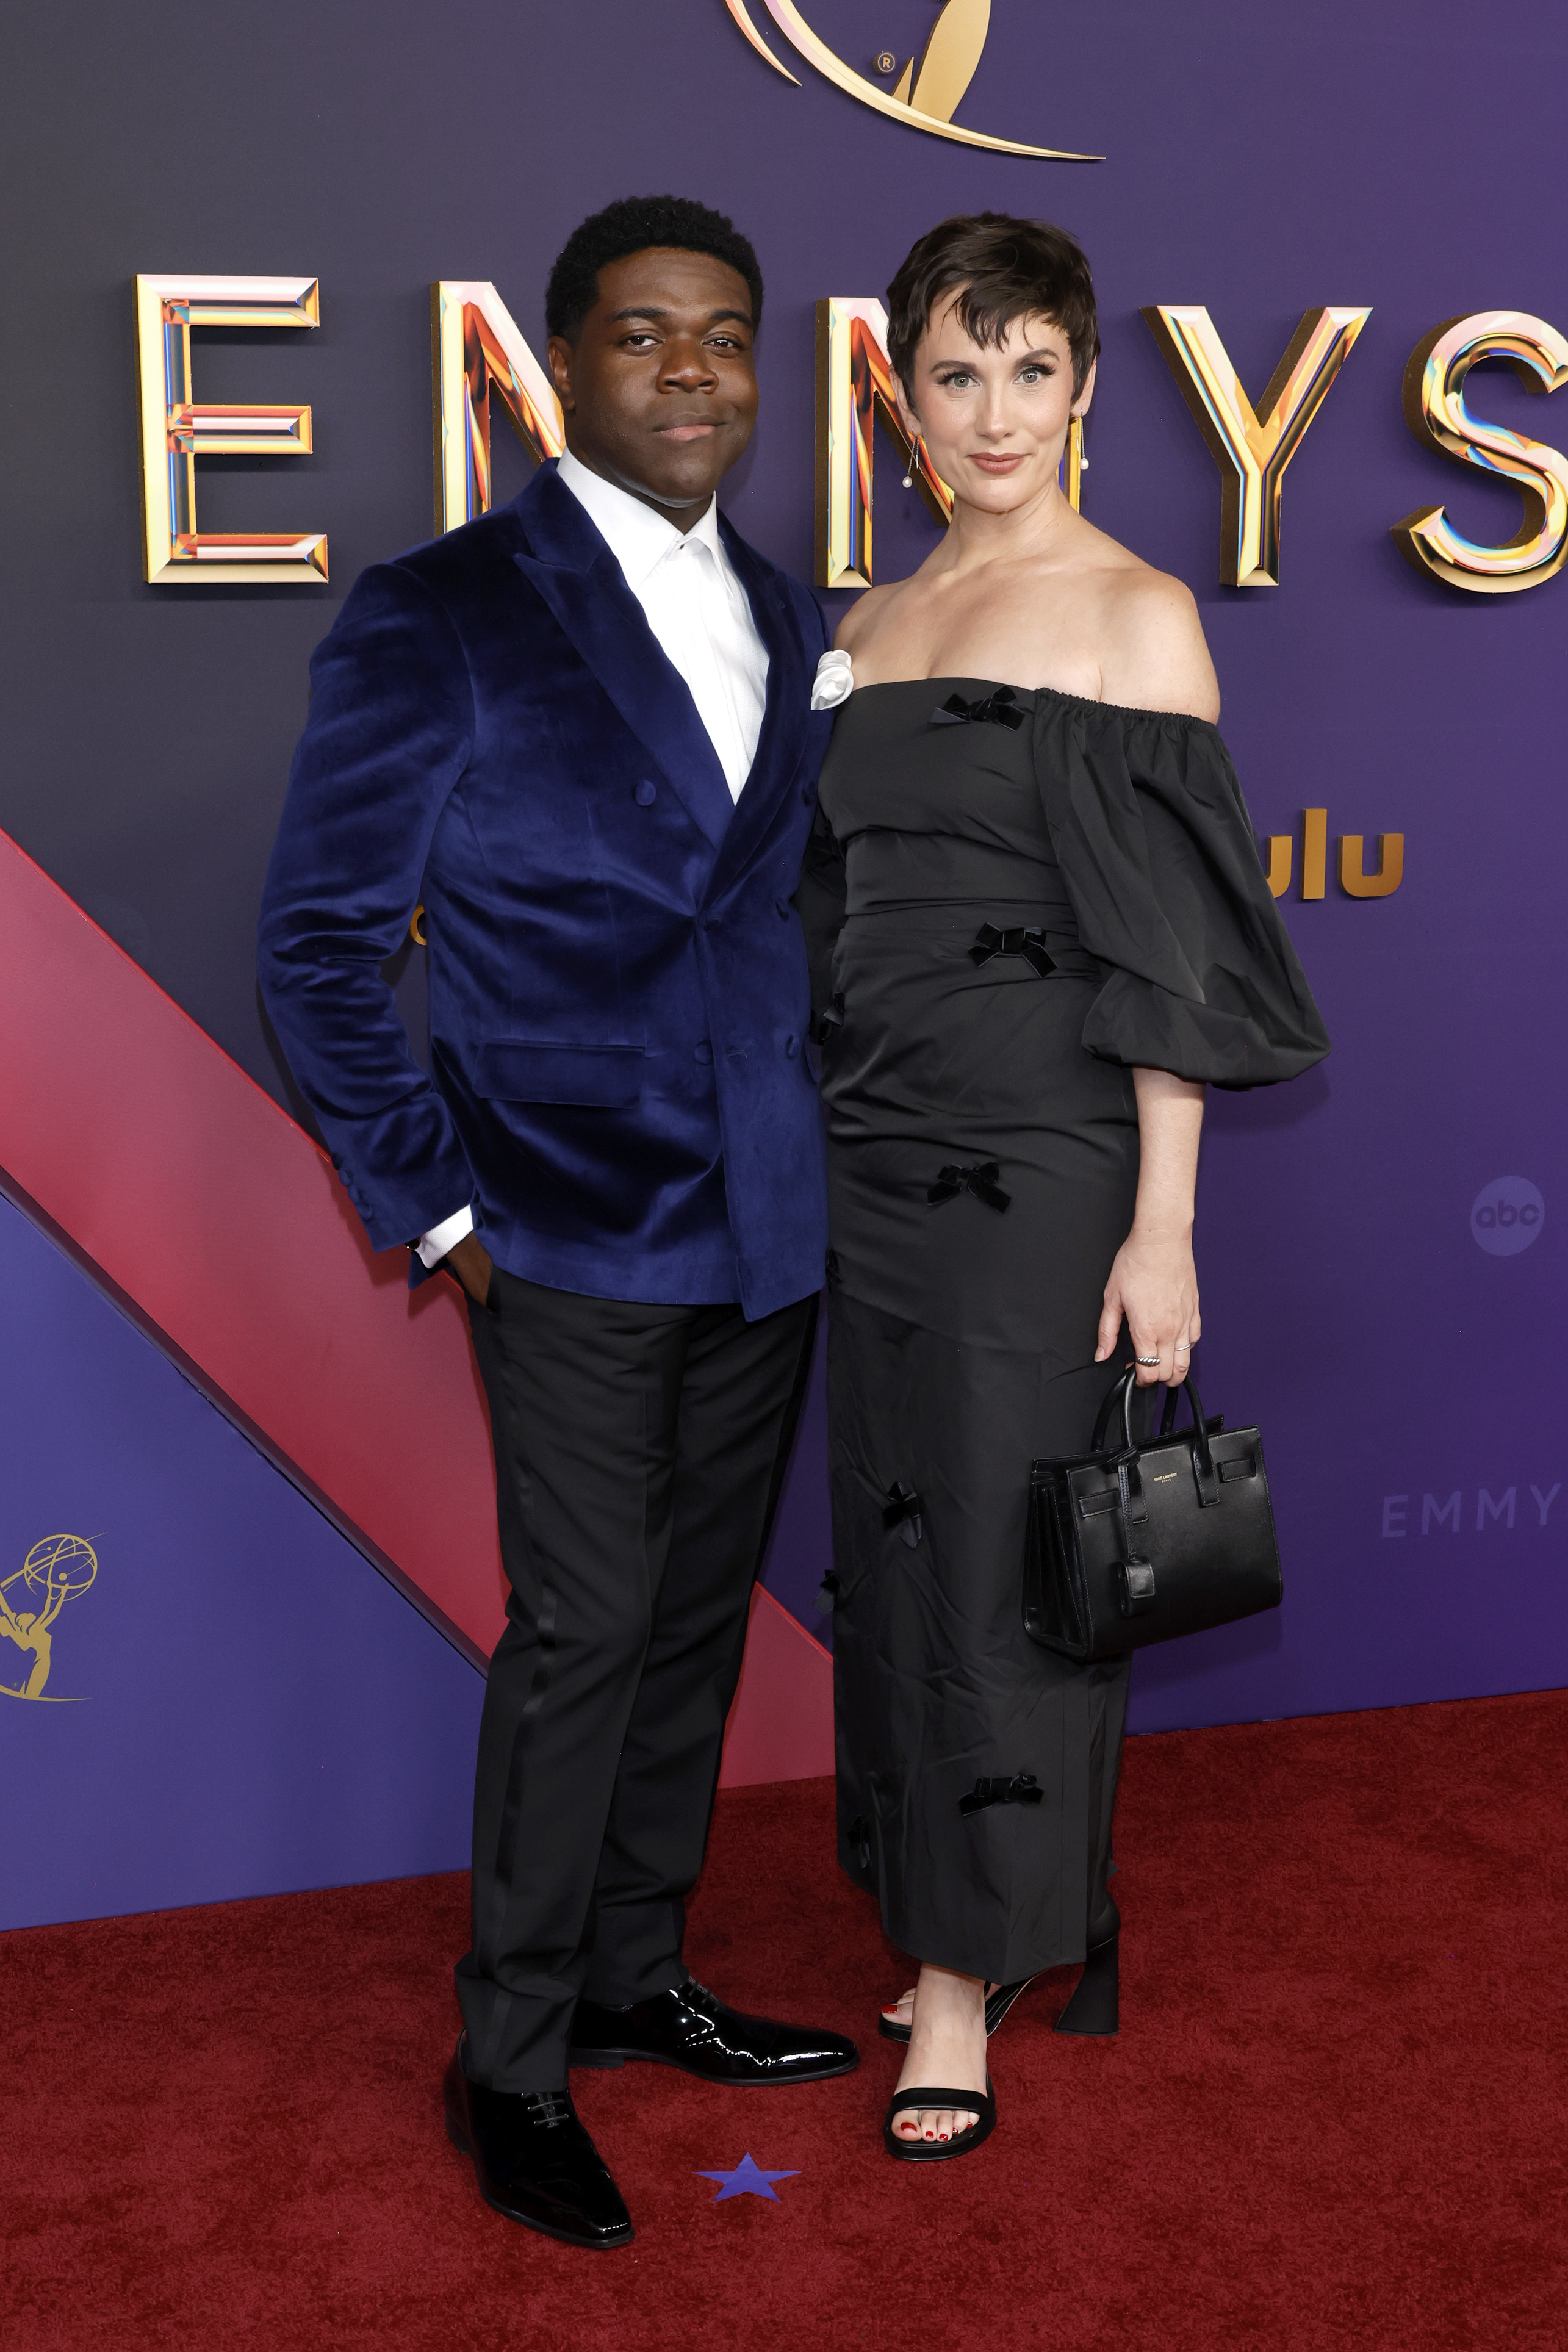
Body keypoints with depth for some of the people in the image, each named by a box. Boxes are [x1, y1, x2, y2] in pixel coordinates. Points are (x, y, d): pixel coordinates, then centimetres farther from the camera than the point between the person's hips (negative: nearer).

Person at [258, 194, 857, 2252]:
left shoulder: (782, 615, 10)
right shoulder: (441, 616, -10)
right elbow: (318, 943, -8)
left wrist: (817, 1146, 10)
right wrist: (432, 1203, -10)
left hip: (769, 1228, 6)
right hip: (581, 1235, -6)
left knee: (699, 1623, 15)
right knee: (579, 1643, 1)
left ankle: (633, 1981, 33)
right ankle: (510, 2063, 20)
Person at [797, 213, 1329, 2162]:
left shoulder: (1134, 613, -5)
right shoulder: (873, 626, 13)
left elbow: (1168, 945, -10)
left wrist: (1164, 1229, -14)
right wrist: (814, 1151, 13)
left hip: (1041, 1160, -6)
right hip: (871, 1153, 6)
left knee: (1004, 1557, 1)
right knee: (898, 1545, 10)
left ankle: (972, 1973, 16)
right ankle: (973, 1925, 27)